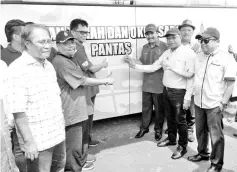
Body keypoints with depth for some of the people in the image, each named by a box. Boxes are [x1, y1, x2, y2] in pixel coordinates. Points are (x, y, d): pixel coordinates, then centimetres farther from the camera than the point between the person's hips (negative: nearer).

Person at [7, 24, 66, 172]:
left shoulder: (49, 65, 7)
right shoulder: (18, 69, -19)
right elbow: (18, 111, -22)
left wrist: (61, 124, 15)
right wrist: (29, 141, -21)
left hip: (58, 134, 8)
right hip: (38, 141, -8)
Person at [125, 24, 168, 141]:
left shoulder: (163, 46, -10)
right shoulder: (145, 47, 9)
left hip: (159, 85, -5)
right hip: (147, 83, 5)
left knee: (159, 108, 11)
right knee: (146, 107, 16)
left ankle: (158, 130, 28)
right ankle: (144, 128, 32)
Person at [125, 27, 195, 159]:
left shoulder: (188, 53, -13)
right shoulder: (167, 53, 8)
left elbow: (191, 76, -16)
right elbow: (153, 67, 9)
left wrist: (188, 97, -18)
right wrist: (136, 66, 0)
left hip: (179, 92, -6)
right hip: (166, 90, 7)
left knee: (180, 120, 5)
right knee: (170, 118, 20)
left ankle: (182, 146, 22)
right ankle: (171, 139, 40)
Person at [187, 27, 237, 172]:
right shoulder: (198, 57, 8)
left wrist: (223, 102, -13)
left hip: (214, 105, -5)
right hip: (198, 103, 6)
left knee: (216, 136, 5)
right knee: (200, 131, 19)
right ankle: (203, 153, 40)